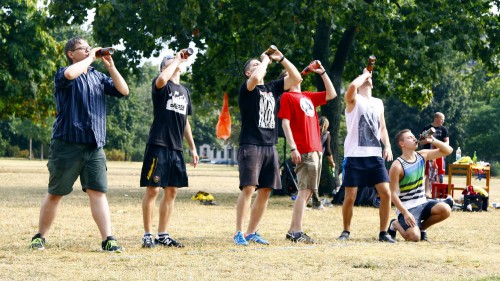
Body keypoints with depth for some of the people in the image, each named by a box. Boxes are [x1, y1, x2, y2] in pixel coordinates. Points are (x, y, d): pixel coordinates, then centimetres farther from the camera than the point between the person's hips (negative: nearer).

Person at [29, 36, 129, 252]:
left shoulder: (97, 77, 14)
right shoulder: (63, 74, -3)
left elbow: (123, 91, 8)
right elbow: (69, 74, -28)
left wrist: (110, 66, 0)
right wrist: (90, 58, -13)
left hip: (94, 147, 4)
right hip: (67, 144, -4)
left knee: (98, 192, -5)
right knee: (55, 193, 5)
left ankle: (108, 240, -9)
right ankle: (40, 237, 19)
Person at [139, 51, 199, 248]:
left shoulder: (184, 91, 19)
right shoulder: (162, 85, -2)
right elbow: (162, 79, -29)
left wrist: (192, 148, 21)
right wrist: (177, 60, -14)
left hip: (176, 148, 7)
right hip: (158, 145, -7)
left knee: (171, 191, 8)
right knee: (153, 189, -5)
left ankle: (163, 235, 14)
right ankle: (147, 235, 0)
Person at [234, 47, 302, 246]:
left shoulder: (272, 88, 17)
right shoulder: (247, 88, -1)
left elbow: (296, 78, 16)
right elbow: (256, 78, -24)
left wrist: (281, 58, 9)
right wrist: (265, 60, -6)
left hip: (269, 146, 7)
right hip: (250, 145, -6)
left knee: (265, 191, 5)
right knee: (248, 188, -14)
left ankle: (252, 232, 12)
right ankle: (238, 233, -11)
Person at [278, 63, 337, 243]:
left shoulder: (308, 97, 20)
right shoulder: (287, 97, -1)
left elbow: (331, 94, 26)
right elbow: (285, 123, -8)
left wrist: (322, 72, 19)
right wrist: (293, 148, -17)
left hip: (316, 150, 8)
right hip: (303, 151, -8)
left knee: (308, 191, 8)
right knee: (305, 190, -13)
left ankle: (293, 231, 11)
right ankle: (296, 231, -13)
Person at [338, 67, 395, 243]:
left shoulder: (378, 103, 18)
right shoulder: (354, 100, 1)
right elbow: (352, 87, -23)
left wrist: (387, 145, 6)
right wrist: (364, 75, -5)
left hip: (375, 156, 4)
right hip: (355, 156, -4)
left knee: (386, 193, -6)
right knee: (350, 197, -3)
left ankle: (383, 232, 4)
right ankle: (346, 231, 16)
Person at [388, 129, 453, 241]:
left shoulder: (422, 155, 3)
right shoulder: (397, 166, -15)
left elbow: (448, 150, 7)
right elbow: (394, 194, -15)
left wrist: (433, 140, -9)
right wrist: (405, 213, -23)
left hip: (422, 203, 6)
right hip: (407, 207, -6)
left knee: (446, 209, -21)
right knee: (414, 237, -26)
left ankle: (422, 227, 6)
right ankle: (396, 224, 9)